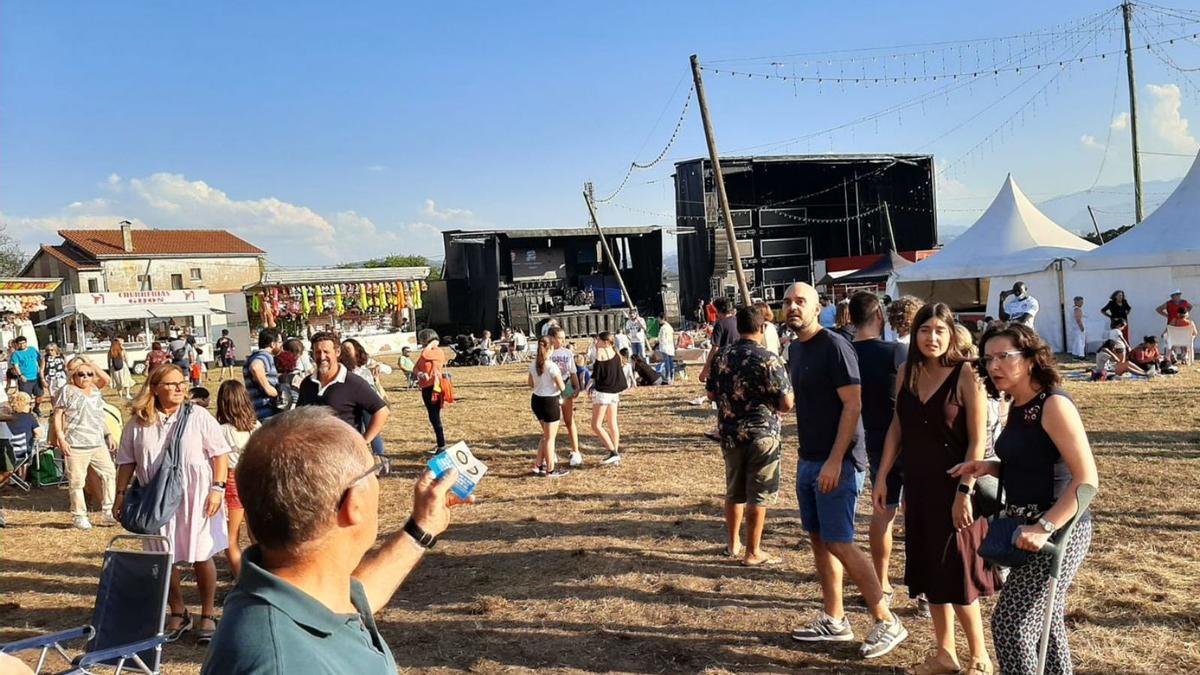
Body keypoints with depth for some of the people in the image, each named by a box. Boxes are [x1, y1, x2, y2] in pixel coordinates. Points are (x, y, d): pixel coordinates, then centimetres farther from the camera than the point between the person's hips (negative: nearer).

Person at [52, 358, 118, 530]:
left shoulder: (96, 391, 16)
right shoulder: (67, 391, -3)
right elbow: (57, 416, -6)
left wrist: (109, 435, 19)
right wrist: (61, 439, -14)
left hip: (98, 444, 6)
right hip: (76, 445, -6)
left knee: (109, 473, 2)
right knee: (77, 481, 0)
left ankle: (107, 513, 10)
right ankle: (78, 516, 11)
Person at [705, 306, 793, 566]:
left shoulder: (722, 358, 2)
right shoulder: (769, 359, -15)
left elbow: (711, 393, 13)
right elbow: (787, 403, -16)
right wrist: (772, 406, 4)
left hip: (730, 434, 5)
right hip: (762, 434, -5)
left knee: (734, 492, 19)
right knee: (758, 496, 4)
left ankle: (733, 543, 31)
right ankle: (752, 553, 11)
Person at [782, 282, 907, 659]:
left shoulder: (834, 346, -14)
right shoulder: (795, 349, 12)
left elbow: (853, 405, -18)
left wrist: (835, 461, -22)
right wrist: (807, 457, 15)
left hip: (837, 462, -9)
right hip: (808, 459, 9)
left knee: (839, 543, -7)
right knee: (818, 539, 13)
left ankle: (887, 623, 5)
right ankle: (834, 621, 24)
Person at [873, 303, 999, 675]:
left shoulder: (966, 375, -13)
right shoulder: (907, 373, 4)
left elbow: (977, 440, -15)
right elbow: (897, 428, 10)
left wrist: (965, 491, -19)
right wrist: (882, 477, 7)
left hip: (954, 486, -6)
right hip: (918, 486, 6)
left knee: (957, 575, 2)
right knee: (929, 571, 13)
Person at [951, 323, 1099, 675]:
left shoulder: (1054, 404, -18)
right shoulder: (1018, 407, 9)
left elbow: (1087, 479, -23)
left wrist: (1045, 527, -28)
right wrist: (989, 468, 3)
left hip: (1057, 530, -9)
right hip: (1030, 526, 9)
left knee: (1010, 625, -7)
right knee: (1044, 623, 19)